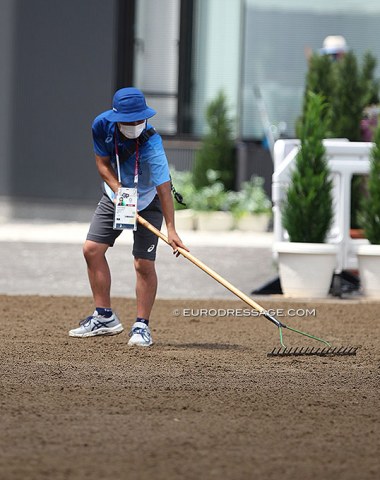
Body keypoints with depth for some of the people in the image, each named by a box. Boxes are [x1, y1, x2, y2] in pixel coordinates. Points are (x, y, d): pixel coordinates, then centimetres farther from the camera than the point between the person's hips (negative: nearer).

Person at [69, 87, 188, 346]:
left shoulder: (151, 143, -35)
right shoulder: (103, 125, -22)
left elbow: (164, 188, -38)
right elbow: (103, 162, -7)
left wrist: (171, 230, -46)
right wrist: (118, 191, -23)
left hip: (148, 200, -5)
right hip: (116, 193, 5)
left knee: (144, 263, -12)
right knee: (92, 249, -2)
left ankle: (142, 326, 1)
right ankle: (105, 317, 8)